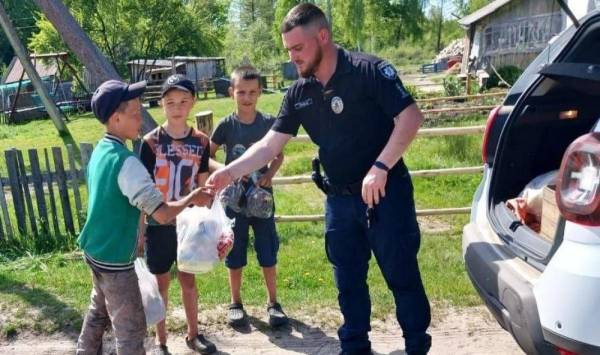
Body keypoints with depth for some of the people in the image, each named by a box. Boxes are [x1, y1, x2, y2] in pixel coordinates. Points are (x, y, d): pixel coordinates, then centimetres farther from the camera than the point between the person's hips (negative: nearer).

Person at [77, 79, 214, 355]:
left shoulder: (100, 151, 2)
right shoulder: (126, 162, -26)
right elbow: (162, 214, -30)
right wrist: (191, 198, -14)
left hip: (94, 250, 9)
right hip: (115, 259, -9)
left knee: (99, 312, 27)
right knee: (131, 331, 3)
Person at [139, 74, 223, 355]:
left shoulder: (201, 142, -2)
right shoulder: (150, 142, -10)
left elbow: (203, 187, 4)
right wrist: (139, 230, -7)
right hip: (159, 224, -2)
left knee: (188, 278, 16)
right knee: (161, 281, 10)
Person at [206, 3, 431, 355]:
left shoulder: (369, 71, -14)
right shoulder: (298, 93, 3)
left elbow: (411, 116, -19)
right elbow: (270, 145, 2)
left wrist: (380, 167, -27)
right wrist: (229, 172, -10)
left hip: (386, 191, -5)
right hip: (339, 199, 6)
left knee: (402, 275, 5)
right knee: (348, 281, 16)